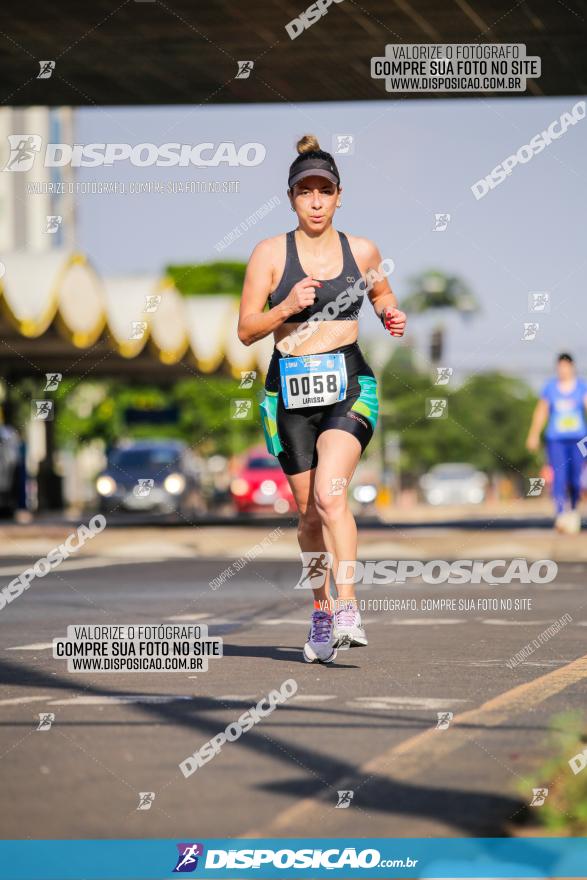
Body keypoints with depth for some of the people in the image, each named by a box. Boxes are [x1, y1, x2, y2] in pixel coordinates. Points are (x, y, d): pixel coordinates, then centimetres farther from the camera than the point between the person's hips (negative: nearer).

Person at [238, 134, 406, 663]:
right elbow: (246, 330, 0)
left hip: (349, 388, -1)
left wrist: (391, 317, 4)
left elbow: (382, 295, 26)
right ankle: (323, 612, 26)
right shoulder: (270, 253, 0)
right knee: (309, 512, 7)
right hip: (289, 391, 1)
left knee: (330, 493, -23)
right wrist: (286, 307, -17)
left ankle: (348, 611, -27)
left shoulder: (362, 251, 5)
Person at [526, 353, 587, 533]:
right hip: (555, 439, 0)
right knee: (559, 476, -15)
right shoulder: (550, 387, 4)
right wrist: (534, 435, 15)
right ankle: (560, 514, -21)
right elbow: (541, 412, 14)